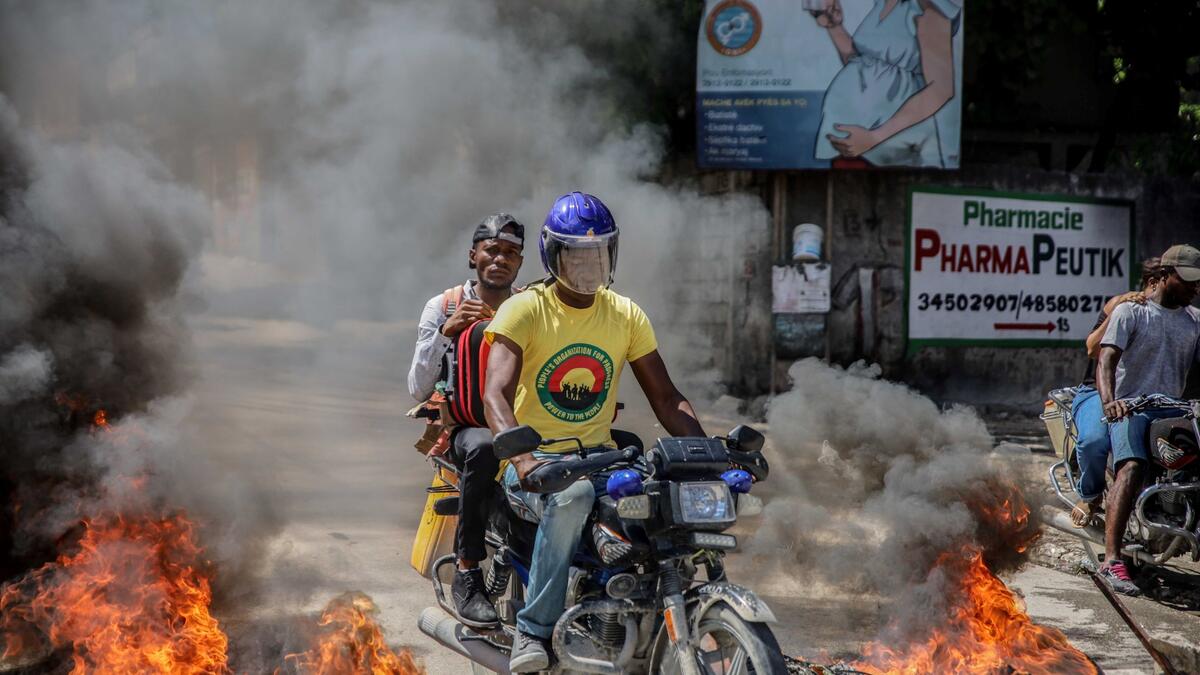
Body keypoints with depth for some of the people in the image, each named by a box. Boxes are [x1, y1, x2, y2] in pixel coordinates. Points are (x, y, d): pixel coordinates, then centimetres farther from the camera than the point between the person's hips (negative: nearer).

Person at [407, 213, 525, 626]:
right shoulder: (444, 307, 7)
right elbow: (418, 389, -1)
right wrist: (445, 331, -13)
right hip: (462, 425, -2)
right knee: (484, 447, -42)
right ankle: (467, 576, -33)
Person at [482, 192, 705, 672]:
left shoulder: (627, 316, 7)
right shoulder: (524, 310, -8)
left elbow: (666, 398, 7)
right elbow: (495, 393, -21)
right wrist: (523, 458, -39)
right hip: (536, 461, -4)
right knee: (573, 495, -38)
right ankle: (534, 628, -29)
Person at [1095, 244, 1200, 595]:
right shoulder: (1130, 312, 2)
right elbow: (1106, 359, -11)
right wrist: (1109, 401, -30)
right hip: (1131, 407, -5)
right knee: (1131, 468, -32)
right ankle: (1112, 561, -40)